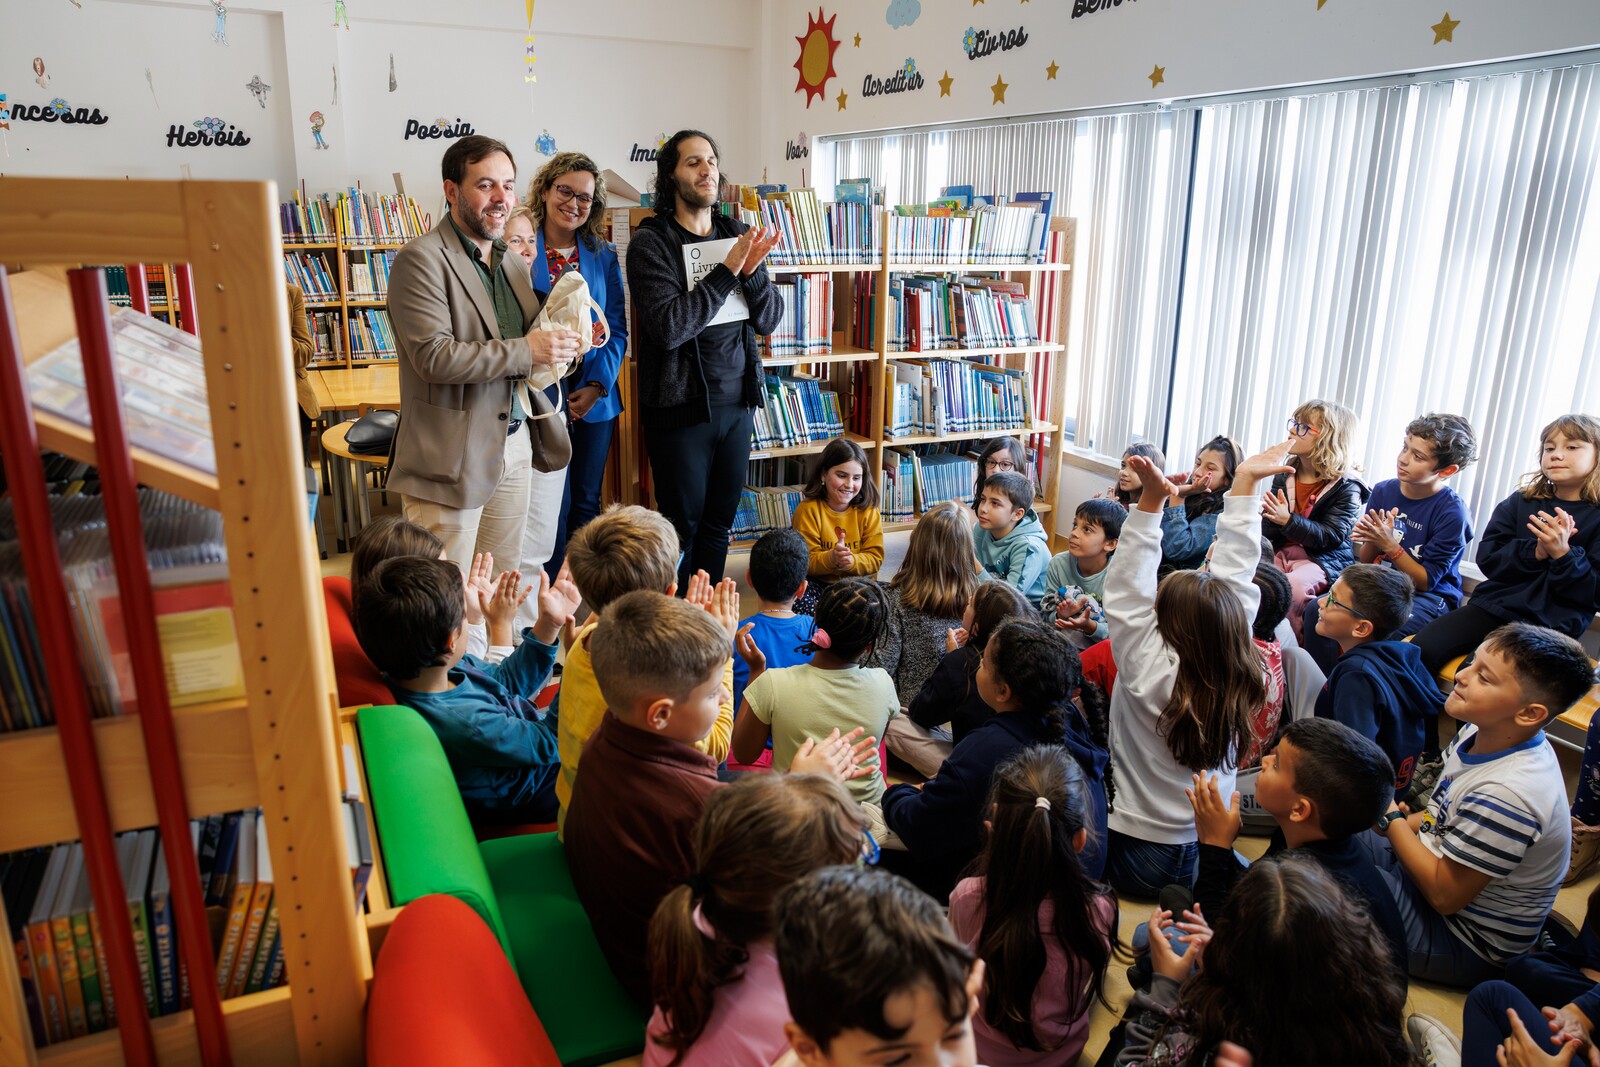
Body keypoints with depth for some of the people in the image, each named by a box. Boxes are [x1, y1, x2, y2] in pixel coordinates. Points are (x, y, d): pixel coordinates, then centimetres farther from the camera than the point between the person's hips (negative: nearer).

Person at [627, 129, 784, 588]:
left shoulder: (737, 236, 7)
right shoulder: (651, 242, -9)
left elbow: (769, 319, 5)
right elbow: (668, 327, -22)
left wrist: (753, 271, -14)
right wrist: (727, 271, -21)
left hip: (736, 403, 5)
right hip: (681, 408, -5)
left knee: (719, 524, 15)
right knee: (682, 525, 6)